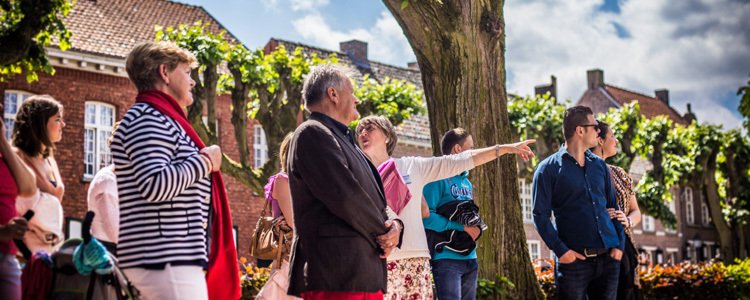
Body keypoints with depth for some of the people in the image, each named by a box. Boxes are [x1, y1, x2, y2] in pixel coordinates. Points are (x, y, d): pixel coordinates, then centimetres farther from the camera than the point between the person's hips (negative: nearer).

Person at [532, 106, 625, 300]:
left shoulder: (599, 165, 14)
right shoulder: (549, 169, -2)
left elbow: (612, 206, 18)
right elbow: (540, 215, -6)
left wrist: (619, 244, 5)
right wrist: (560, 250, -16)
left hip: (608, 257, 5)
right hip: (574, 259, -5)